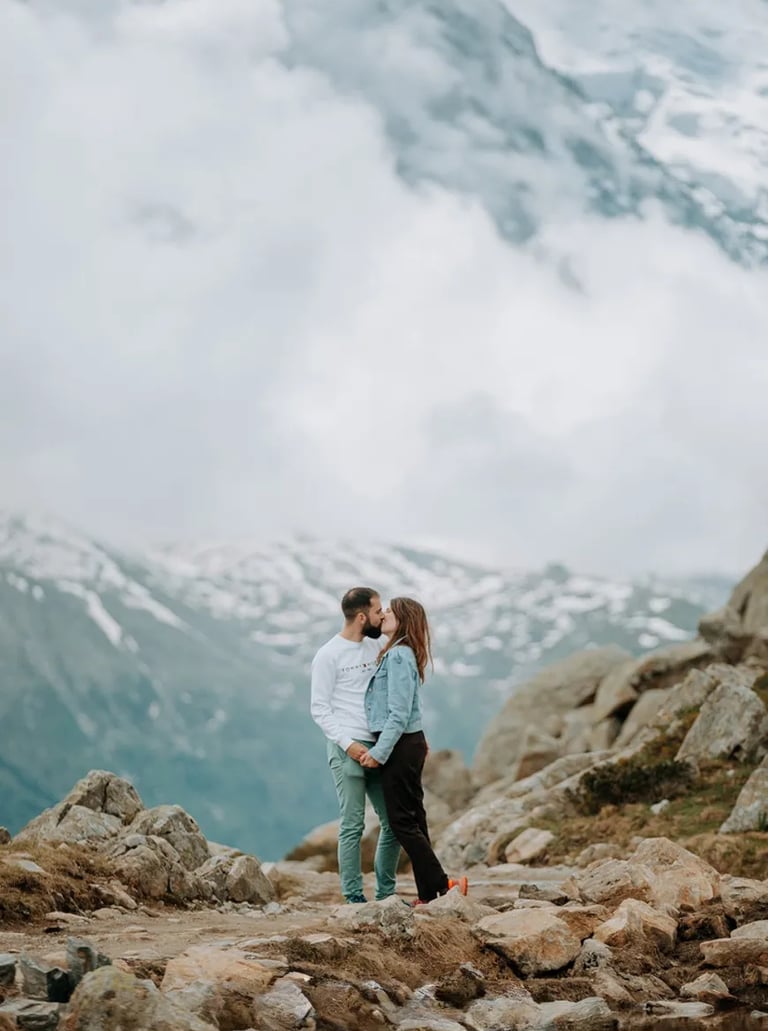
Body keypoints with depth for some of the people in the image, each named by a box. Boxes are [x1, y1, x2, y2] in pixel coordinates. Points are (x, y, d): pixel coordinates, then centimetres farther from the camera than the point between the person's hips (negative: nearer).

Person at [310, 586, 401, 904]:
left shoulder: (376, 646, 12)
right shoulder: (328, 655, -7)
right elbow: (319, 709, -7)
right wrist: (347, 744, -17)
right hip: (347, 750, -6)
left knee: (394, 822, 7)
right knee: (353, 825, -5)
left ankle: (385, 894, 17)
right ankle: (354, 898, 1)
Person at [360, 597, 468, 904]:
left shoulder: (398, 655, -16)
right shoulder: (402, 654, 14)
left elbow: (399, 713, -21)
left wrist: (380, 752, -21)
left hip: (400, 746, -10)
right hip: (410, 743, 10)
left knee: (402, 822, -5)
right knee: (414, 821, 10)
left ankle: (443, 886, -6)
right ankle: (427, 895, 13)